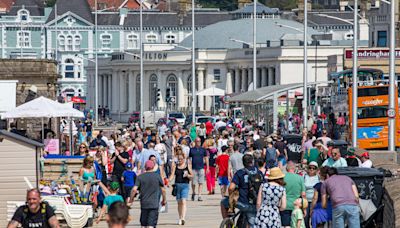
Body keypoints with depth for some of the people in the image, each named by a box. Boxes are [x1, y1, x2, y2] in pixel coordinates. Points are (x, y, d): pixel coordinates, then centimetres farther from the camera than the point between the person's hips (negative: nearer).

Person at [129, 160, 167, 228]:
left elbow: (134, 189, -8)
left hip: (144, 204, 2)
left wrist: (131, 199, 5)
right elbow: (163, 190, 5)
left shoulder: (140, 177, 0)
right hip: (154, 204, -2)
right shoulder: (157, 176, 0)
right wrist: (164, 200, 20)